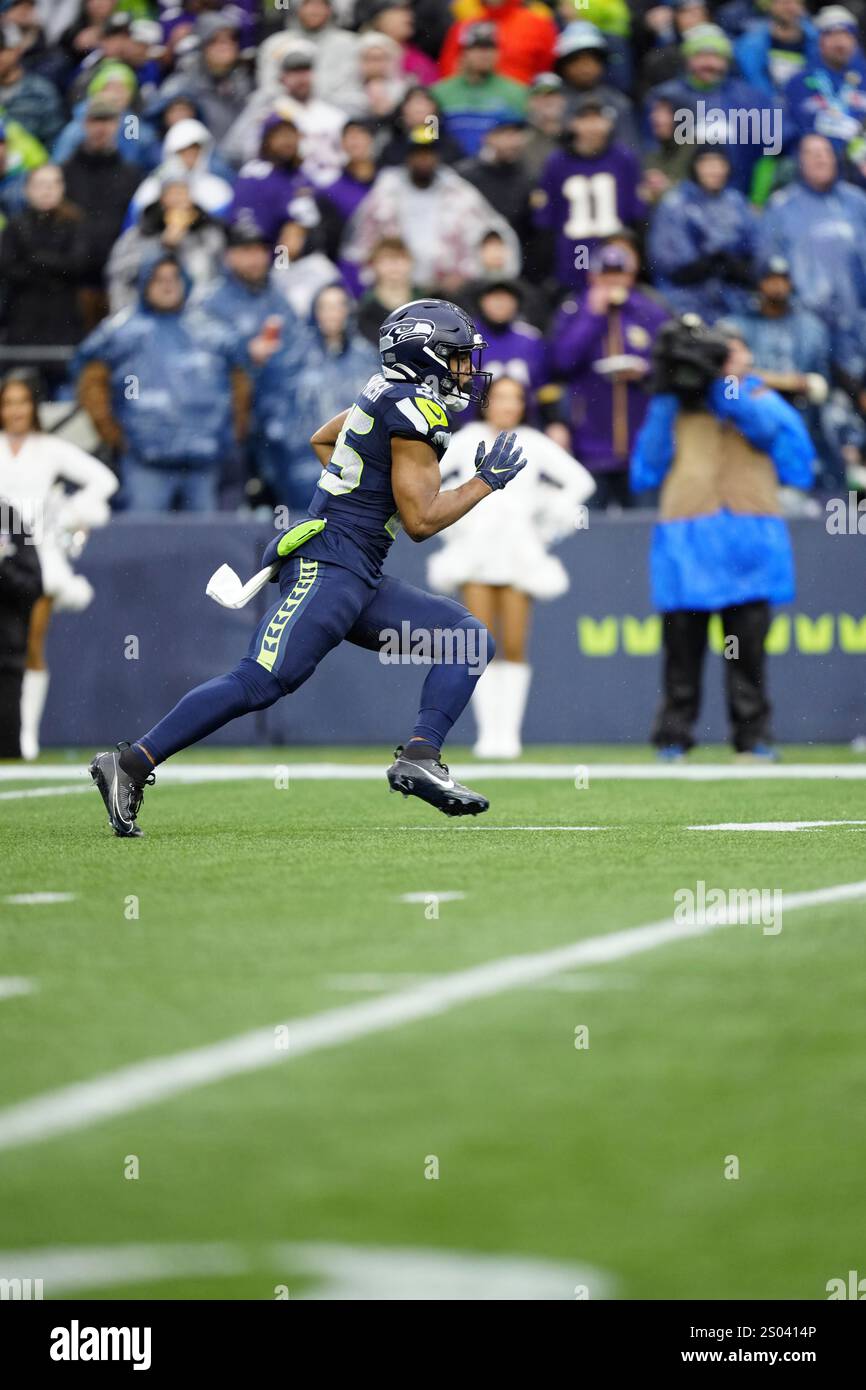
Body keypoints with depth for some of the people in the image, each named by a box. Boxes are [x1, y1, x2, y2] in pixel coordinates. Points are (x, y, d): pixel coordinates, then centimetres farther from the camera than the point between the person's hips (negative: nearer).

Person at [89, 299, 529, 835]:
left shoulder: (389, 395, 17)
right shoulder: (415, 409, -11)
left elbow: (322, 440, 34)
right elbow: (420, 520, -14)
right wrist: (486, 481, -4)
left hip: (362, 580, 10)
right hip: (329, 564, -10)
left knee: (472, 639, 3)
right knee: (261, 682, -17)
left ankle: (420, 758, -10)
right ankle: (131, 764, -15)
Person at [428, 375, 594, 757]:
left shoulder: (534, 445, 8)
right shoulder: (467, 440, 7)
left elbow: (580, 482, 12)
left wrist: (547, 527, 8)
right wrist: (448, 525, 7)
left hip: (520, 553, 0)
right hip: (475, 551, 0)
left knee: (514, 649, -4)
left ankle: (509, 732, 3)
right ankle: (487, 731, -3)